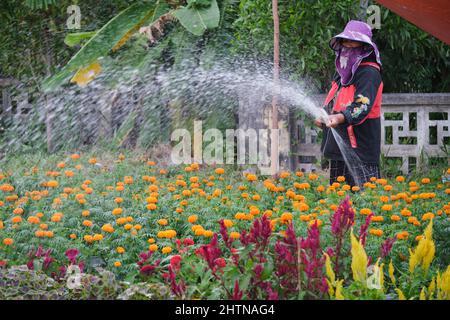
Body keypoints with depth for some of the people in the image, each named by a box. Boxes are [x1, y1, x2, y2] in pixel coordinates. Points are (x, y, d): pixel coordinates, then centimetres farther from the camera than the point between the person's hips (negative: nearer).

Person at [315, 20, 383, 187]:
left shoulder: (369, 73, -10)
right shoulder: (342, 72, 18)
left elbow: (363, 106, -25)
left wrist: (341, 118, -41)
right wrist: (323, 117, 13)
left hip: (360, 149, -9)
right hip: (338, 147, 9)